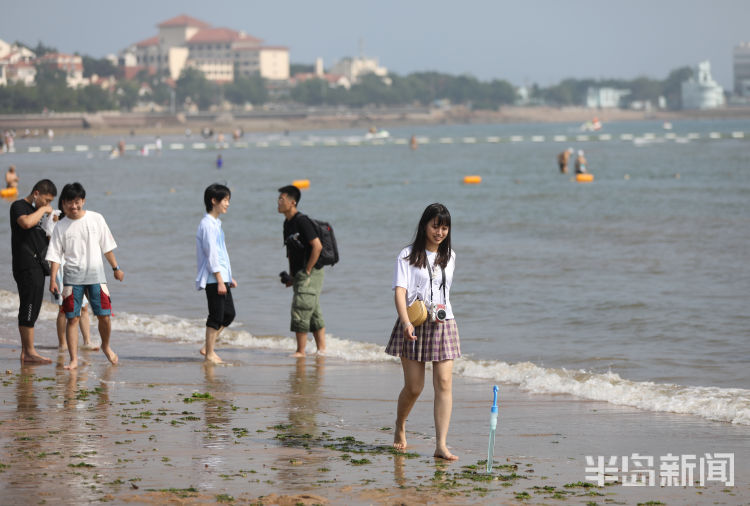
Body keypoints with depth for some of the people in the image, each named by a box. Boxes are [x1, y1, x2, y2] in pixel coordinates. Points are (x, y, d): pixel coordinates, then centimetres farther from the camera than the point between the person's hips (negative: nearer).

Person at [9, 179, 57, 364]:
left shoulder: (35, 211, 21)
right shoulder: (18, 206, -6)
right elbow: (26, 223, -28)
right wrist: (43, 210, -15)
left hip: (37, 266, 10)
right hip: (26, 266, -10)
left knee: (30, 310, 9)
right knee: (29, 309, -11)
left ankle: (25, 352, 12)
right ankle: (30, 352, -11)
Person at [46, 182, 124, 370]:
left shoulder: (96, 219, 4)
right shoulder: (61, 227, 1)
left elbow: (107, 246, 12)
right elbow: (55, 255, 0)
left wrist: (116, 268, 13)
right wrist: (53, 279, -8)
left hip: (96, 274, 1)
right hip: (72, 278, -1)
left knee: (104, 315, -2)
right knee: (72, 318, -4)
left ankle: (106, 346, 25)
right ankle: (74, 359, 0)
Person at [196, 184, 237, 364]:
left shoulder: (215, 223, 17)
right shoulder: (207, 224, -13)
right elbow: (211, 254, -18)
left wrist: (229, 277, 22)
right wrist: (219, 280, -19)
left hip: (222, 276, 10)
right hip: (213, 279, -10)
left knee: (229, 314, 10)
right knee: (216, 316, -5)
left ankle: (208, 348, 17)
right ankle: (209, 354, 2)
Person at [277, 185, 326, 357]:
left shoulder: (302, 221, -16)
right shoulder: (288, 223, 13)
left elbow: (317, 246, -21)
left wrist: (307, 271, -17)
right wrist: (292, 276, 15)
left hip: (310, 274, -9)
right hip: (300, 275, 9)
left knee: (300, 311, -9)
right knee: (314, 313, 12)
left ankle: (300, 352, -4)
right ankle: (322, 349, 17)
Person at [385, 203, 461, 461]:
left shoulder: (449, 257, 10)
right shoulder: (408, 256, -4)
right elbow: (400, 291, -15)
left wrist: (441, 312, 13)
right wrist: (406, 322, -29)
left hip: (442, 325, 3)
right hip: (413, 326, -3)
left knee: (444, 383, -9)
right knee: (413, 387, 0)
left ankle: (441, 445, -10)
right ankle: (400, 426, 31)